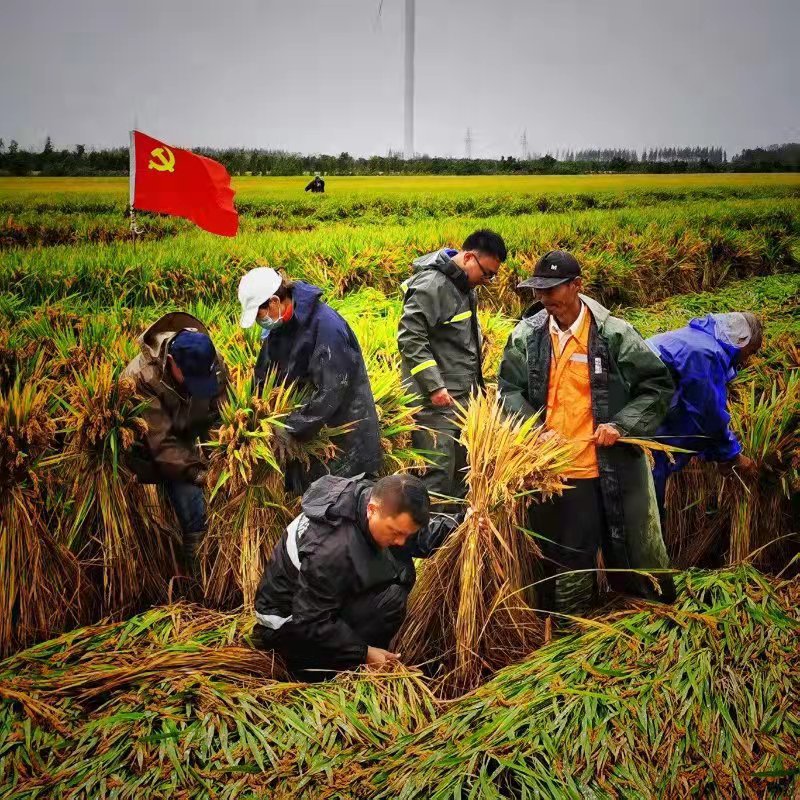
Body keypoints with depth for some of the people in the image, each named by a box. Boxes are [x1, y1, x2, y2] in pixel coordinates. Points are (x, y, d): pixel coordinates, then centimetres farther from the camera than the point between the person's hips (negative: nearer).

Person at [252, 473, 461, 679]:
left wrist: (461, 523, -13)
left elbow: (422, 537, 2)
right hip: (290, 624, -9)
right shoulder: (331, 550, -36)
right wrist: (364, 652, -25)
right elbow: (311, 624, -27)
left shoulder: (370, 494, -13)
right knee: (391, 598, -23)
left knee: (400, 569, -1)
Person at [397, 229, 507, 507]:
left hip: (463, 397, 10)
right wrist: (434, 386, -23)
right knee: (437, 474, -11)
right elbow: (410, 338, -21)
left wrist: (477, 386, 22)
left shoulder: (464, 287, 15)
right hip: (435, 400, -10)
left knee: (463, 473, 15)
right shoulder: (431, 284, -15)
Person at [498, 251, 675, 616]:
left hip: (612, 470, -2)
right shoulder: (527, 335, 0)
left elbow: (658, 385, -1)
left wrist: (622, 424, -13)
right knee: (565, 560, 13)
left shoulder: (614, 334, -8)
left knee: (631, 551, 13)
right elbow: (509, 389, 9)